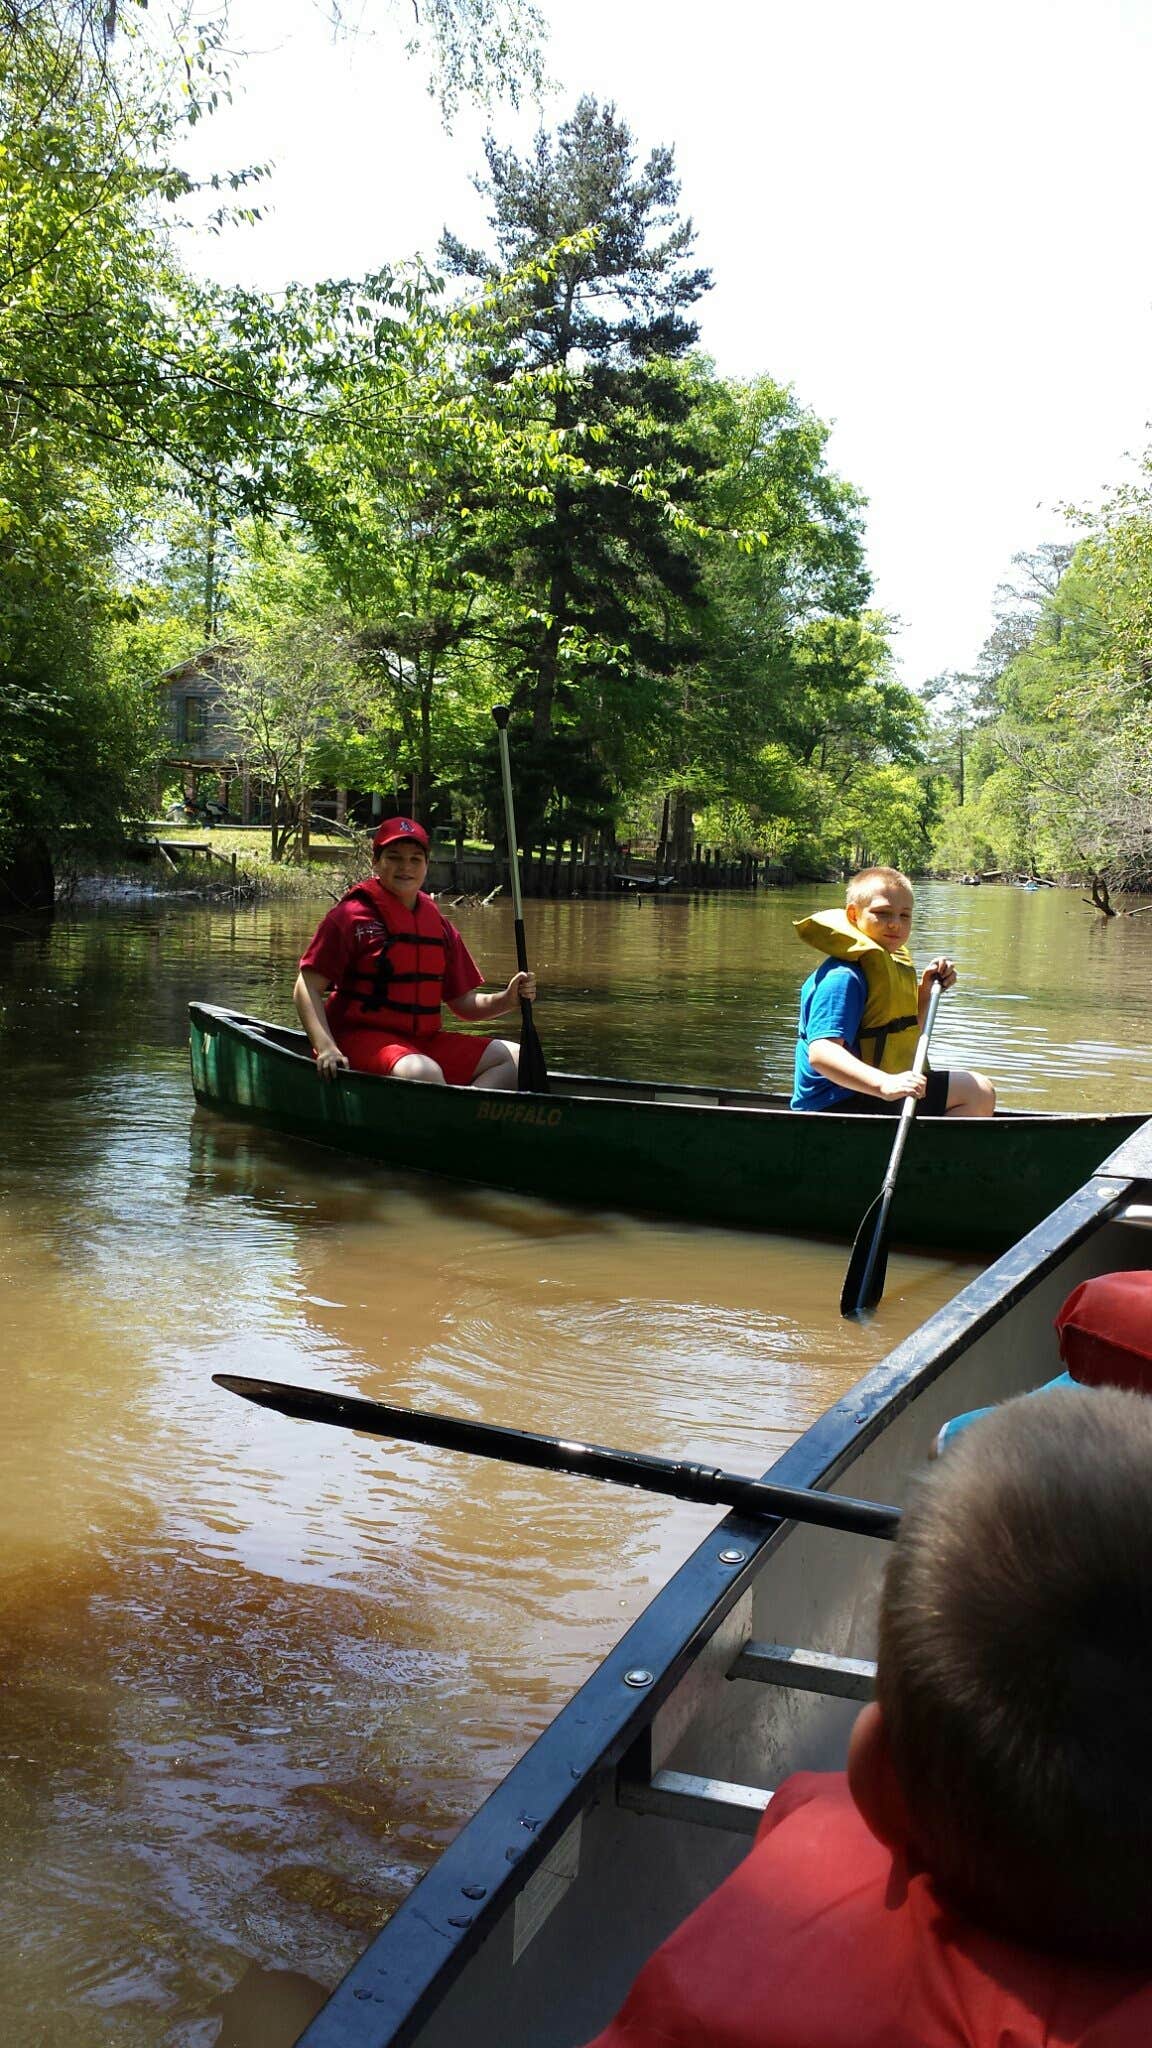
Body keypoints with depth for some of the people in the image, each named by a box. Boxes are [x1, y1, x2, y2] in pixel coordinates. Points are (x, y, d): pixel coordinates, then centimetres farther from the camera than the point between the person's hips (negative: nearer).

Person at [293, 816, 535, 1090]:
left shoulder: (440, 925, 14)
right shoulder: (352, 915, -4)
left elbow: (464, 1003, 16)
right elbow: (307, 988, -9)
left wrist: (507, 999, -5)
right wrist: (325, 1047, -24)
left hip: (424, 1041, 7)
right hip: (359, 1037, -7)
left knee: (517, 1058, -5)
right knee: (424, 1072, -37)